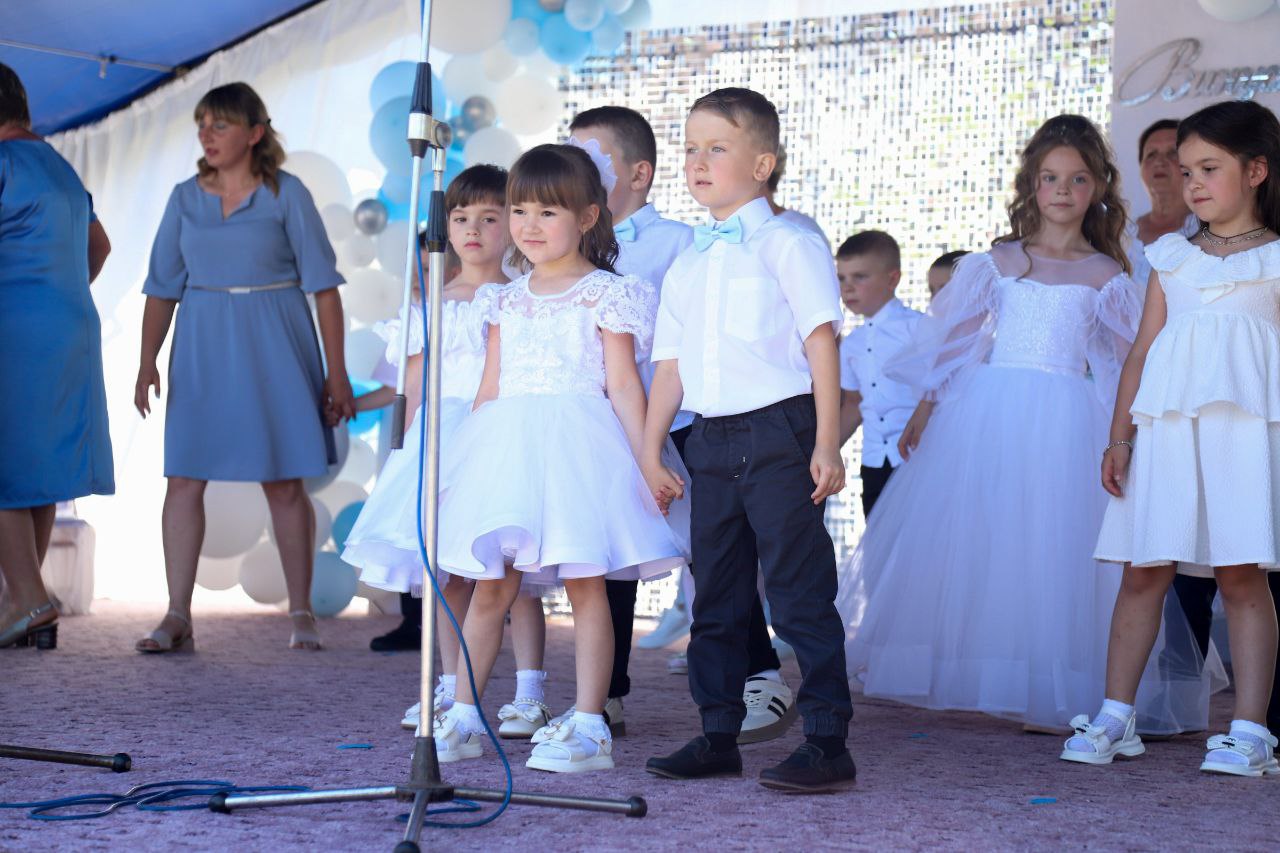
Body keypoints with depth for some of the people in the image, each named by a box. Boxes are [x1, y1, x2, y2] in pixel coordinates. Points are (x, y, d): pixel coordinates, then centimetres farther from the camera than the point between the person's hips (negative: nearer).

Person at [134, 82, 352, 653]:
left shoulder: (286, 194, -3)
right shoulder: (185, 198, 8)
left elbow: (323, 285, -3)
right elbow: (163, 287, 11)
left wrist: (336, 372, -6)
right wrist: (148, 361, 1)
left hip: (273, 348, -3)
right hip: (202, 349, 3)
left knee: (284, 483, 1)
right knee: (184, 479, -3)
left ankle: (301, 614, 12)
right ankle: (177, 617, 2)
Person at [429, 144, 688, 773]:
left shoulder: (606, 295, 1)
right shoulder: (507, 301, 16)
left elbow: (623, 386, -3)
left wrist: (648, 463, -9)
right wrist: (453, 463, 18)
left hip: (577, 445, -5)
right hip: (509, 446, 5)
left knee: (583, 581, -4)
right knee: (491, 585, 5)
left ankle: (589, 726, -1)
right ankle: (464, 717, 13)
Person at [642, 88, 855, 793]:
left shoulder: (788, 244, -2)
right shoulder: (686, 265, 16)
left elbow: (821, 342, -8)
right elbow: (670, 363, 18)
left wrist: (826, 443, -14)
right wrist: (650, 450, 14)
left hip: (779, 431, -7)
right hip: (711, 442, 7)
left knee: (799, 592, -6)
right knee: (715, 595, 12)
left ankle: (827, 742, 0)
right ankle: (718, 736, 22)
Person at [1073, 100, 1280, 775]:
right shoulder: (1170, 257, 17)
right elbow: (1144, 349, 16)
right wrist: (1120, 436, 9)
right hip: (1167, 428, 3)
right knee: (1143, 571, 3)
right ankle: (1115, 718, 9)